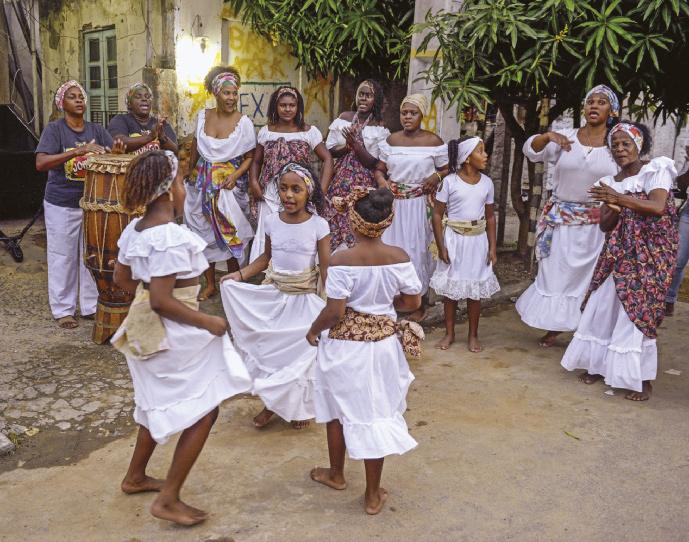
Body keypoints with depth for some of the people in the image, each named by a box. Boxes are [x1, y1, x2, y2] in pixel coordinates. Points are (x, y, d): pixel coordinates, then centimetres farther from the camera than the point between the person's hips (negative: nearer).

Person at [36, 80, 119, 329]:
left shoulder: (96, 129, 5)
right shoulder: (54, 129, -8)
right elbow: (40, 163, -21)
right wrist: (78, 150, -30)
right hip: (61, 205, -4)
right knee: (63, 258, 6)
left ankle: (91, 306, 24)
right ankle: (63, 310, 18)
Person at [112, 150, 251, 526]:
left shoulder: (136, 228, 3)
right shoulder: (170, 237, -25)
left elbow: (121, 278, 13)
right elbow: (162, 301, -28)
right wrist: (208, 322, -19)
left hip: (146, 327, 10)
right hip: (173, 334, -10)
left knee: (162, 403, 27)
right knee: (204, 410, 4)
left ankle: (135, 476, 43)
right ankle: (168, 500, 10)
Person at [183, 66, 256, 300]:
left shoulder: (244, 122, -10)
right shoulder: (202, 116, 0)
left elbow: (249, 157, -4)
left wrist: (235, 176, -18)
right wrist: (190, 171, 20)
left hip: (229, 182, -3)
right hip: (202, 181, 4)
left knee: (229, 232, -1)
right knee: (204, 232, 7)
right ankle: (210, 284, 19)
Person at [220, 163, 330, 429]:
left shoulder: (318, 225, -14)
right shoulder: (272, 221, -4)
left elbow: (325, 268, -12)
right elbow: (267, 257, 9)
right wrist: (240, 274, -2)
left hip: (304, 298, -3)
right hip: (273, 294, 3)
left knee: (300, 351, 9)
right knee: (269, 347, 11)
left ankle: (299, 407, 30)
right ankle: (272, 402, 31)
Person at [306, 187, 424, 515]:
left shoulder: (341, 261, -19)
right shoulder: (398, 257, -9)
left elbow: (335, 311, -20)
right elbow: (413, 302, 0)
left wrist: (313, 331, -1)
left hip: (345, 345, -2)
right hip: (382, 344, 3)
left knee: (340, 410, 20)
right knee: (376, 414, 12)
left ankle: (336, 474, 41)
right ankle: (373, 495, 21)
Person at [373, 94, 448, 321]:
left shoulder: (434, 142, -4)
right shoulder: (391, 140, 7)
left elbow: (448, 169, 3)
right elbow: (379, 169, 11)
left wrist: (437, 176, -18)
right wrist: (381, 180, -10)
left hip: (419, 204, -3)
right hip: (393, 203, 3)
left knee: (417, 250, 4)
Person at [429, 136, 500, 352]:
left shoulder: (486, 182, 2)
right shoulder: (449, 182, -9)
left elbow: (490, 217, 8)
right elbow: (437, 215, -6)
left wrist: (492, 247, 3)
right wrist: (441, 247, -10)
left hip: (477, 240, 3)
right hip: (454, 239, -2)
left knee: (475, 289, 9)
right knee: (450, 288, 8)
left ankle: (473, 335, 22)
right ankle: (449, 333, 23)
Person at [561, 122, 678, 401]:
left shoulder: (656, 169, -3)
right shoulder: (610, 183, 10)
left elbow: (658, 207, -19)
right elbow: (605, 225, 5)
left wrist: (620, 198, -24)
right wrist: (615, 208, -16)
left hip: (650, 252, -5)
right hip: (618, 253, 5)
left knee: (639, 311, -8)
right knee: (603, 307, 4)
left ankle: (643, 379, 2)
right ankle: (600, 364, 20)